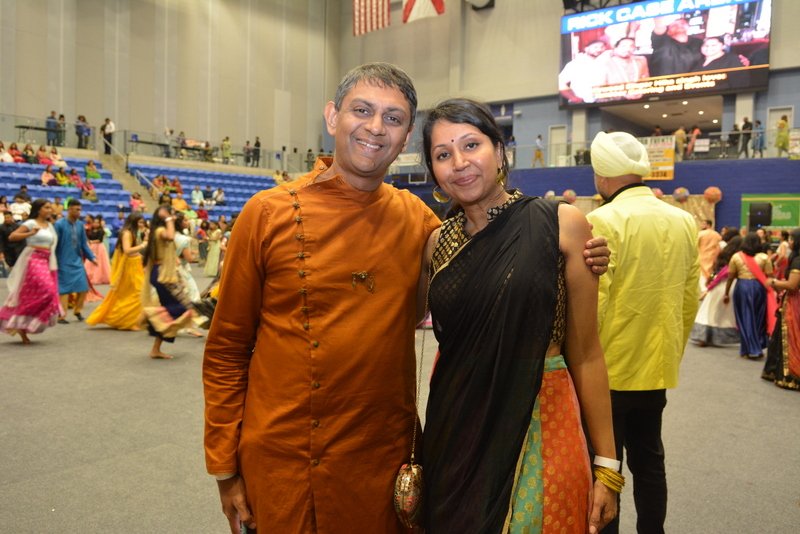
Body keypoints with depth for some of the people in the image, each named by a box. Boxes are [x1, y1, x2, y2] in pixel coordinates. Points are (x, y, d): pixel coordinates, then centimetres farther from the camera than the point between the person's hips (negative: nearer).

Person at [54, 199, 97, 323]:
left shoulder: (80, 225, 3)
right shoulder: (60, 224, -10)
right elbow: (54, 244, -8)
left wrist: (92, 257, 3)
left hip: (77, 262, 5)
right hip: (64, 263, -4)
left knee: (83, 288, 4)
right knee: (64, 289, 1)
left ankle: (77, 310, 25)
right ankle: (61, 316, 12)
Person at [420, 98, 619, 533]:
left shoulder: (562, 224, -7)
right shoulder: (438, 243, 3)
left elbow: (585, 353, -5)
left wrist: (606, 463, -4)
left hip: (539, 428, -3)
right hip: (454, 433, 4)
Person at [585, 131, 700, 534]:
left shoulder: (602, 221, -16)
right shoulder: (684, 222, 4)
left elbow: (591, 303, -20)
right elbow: (689, 301, 8)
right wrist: (671, 352, 19)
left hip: (609, 370, -6)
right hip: (656, 368, 6)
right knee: (648, 462, 19)